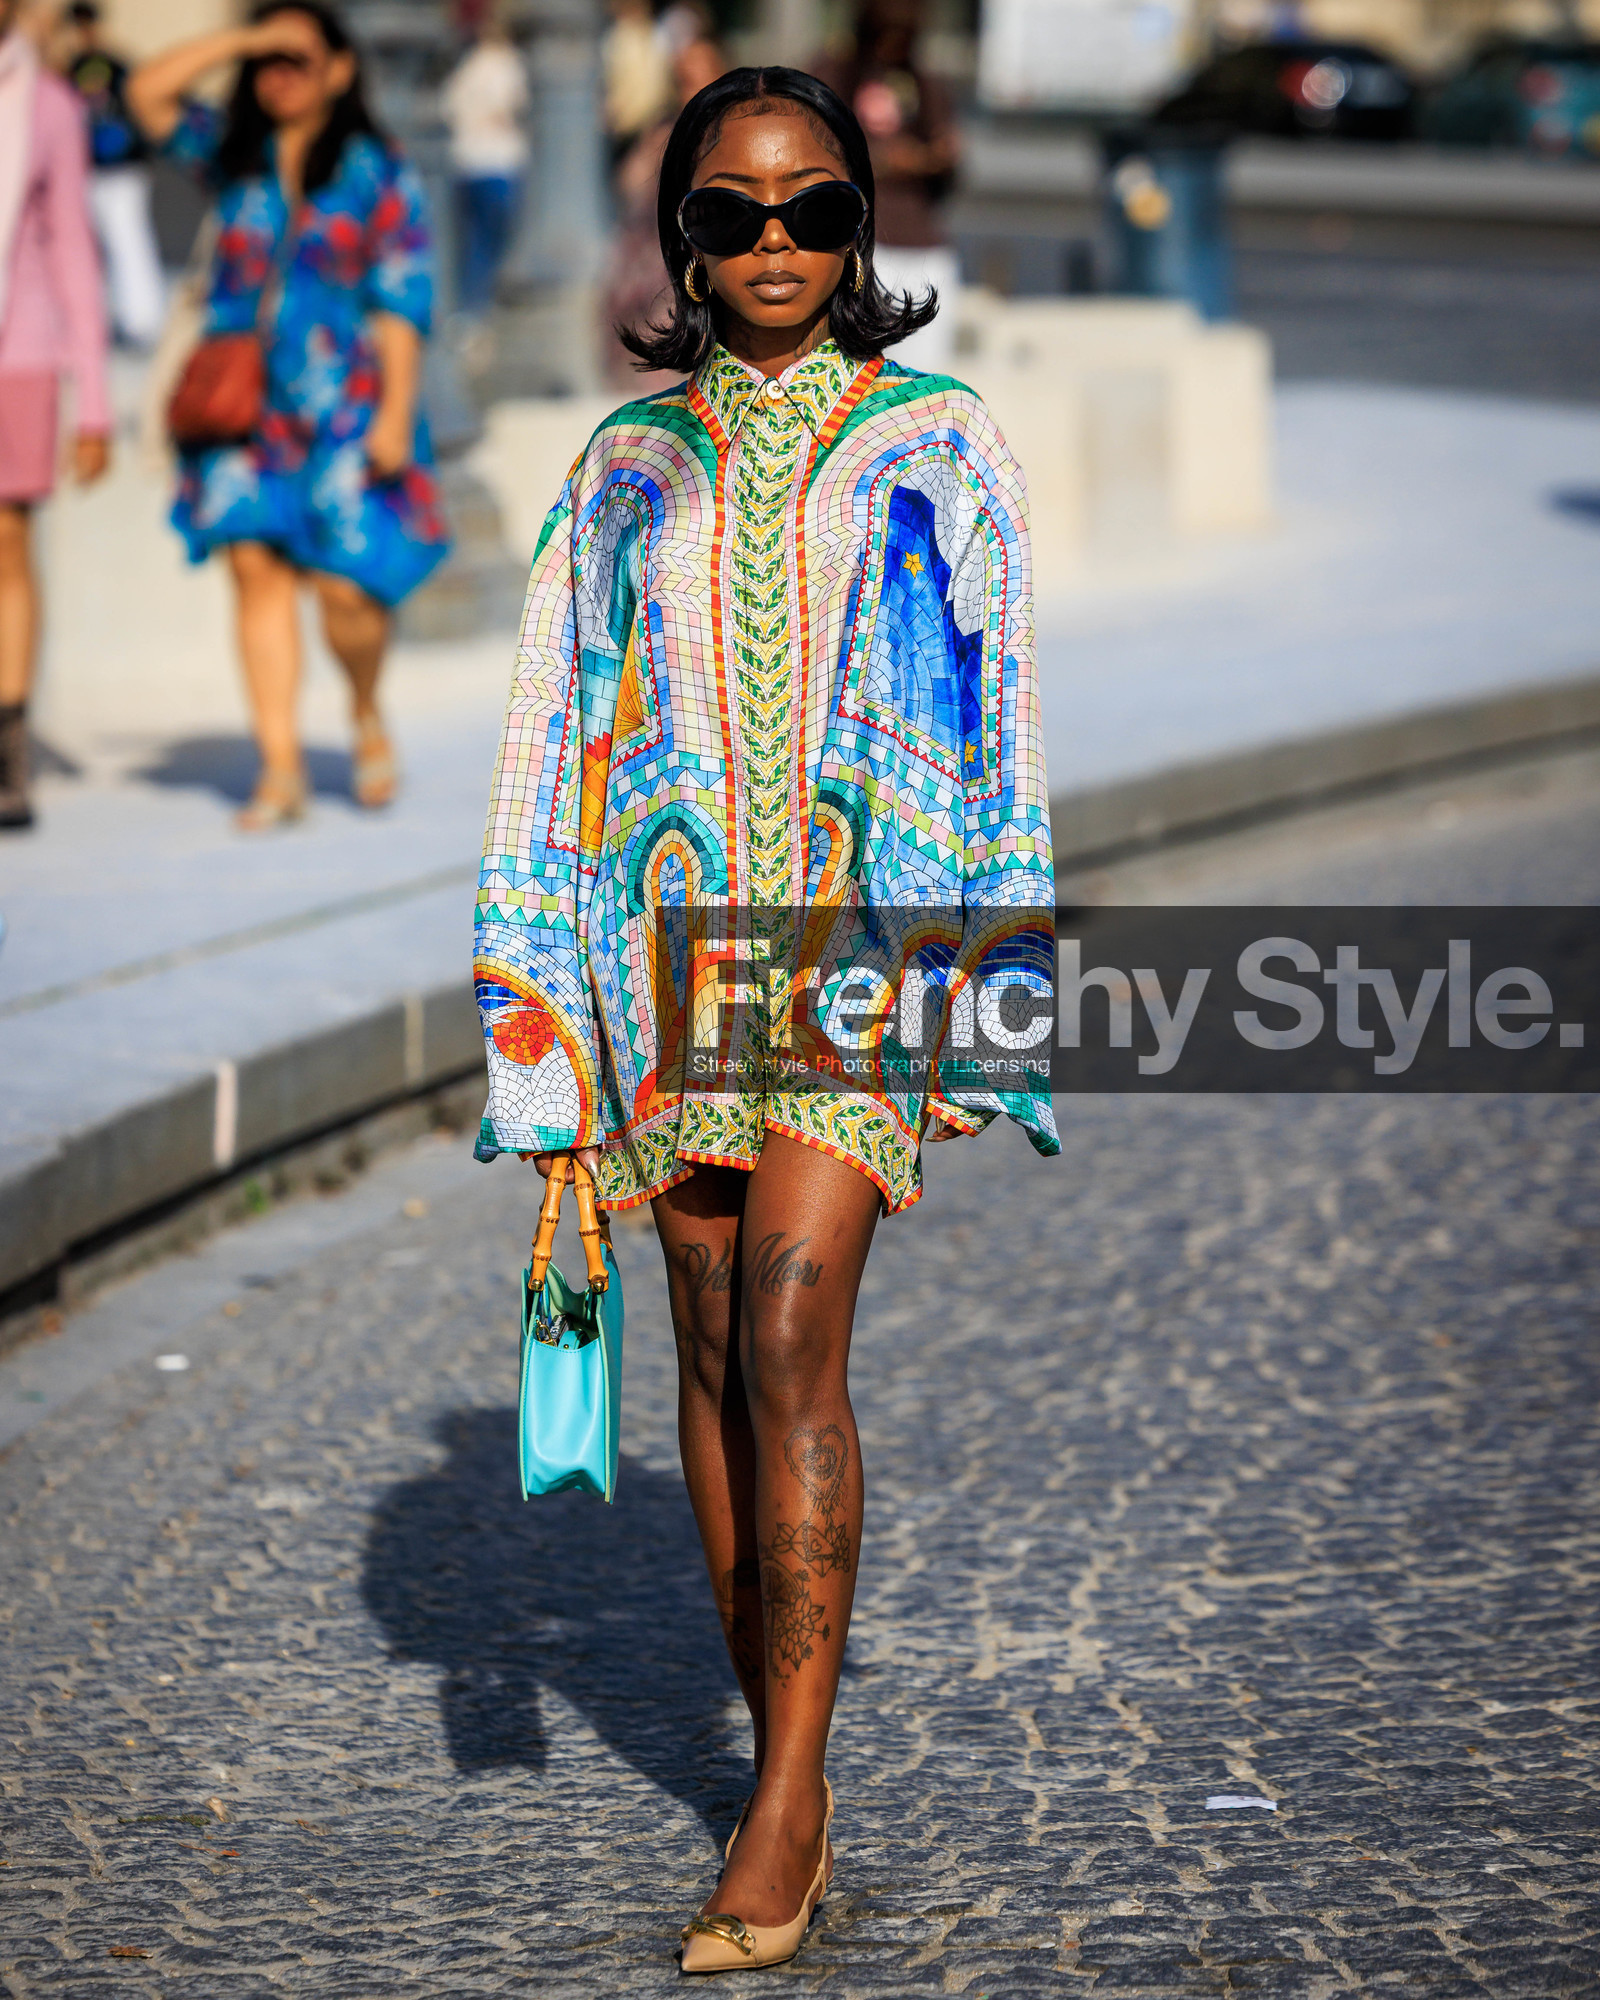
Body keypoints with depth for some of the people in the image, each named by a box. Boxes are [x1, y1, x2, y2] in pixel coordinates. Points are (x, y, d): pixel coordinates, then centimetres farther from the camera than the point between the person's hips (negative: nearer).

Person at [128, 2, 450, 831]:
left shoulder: (376, 172, 1)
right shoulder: (233, 157, 12)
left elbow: (402, 301, -3)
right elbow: (148, 91, 6)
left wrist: (395, 413, -10)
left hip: (344, 411, -3)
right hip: (248, 405, 3)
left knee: (347, 582, -8)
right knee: (257, 568, -6)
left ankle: (367, 715, 22)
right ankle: (280, 767, -4)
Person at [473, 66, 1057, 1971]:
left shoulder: (933, 445, 6)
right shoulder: (628, 464, 11)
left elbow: (1000, 728, 7)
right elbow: (561, 730, 12)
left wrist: (995, 989, 1)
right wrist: (541, 1018, 6)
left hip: (867, 925, -3)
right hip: (676, 935, 3)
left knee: (790, 1336, -15)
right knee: (715, 1351, 5)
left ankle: (783, 1807, -13)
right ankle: (787, 1774, 14)